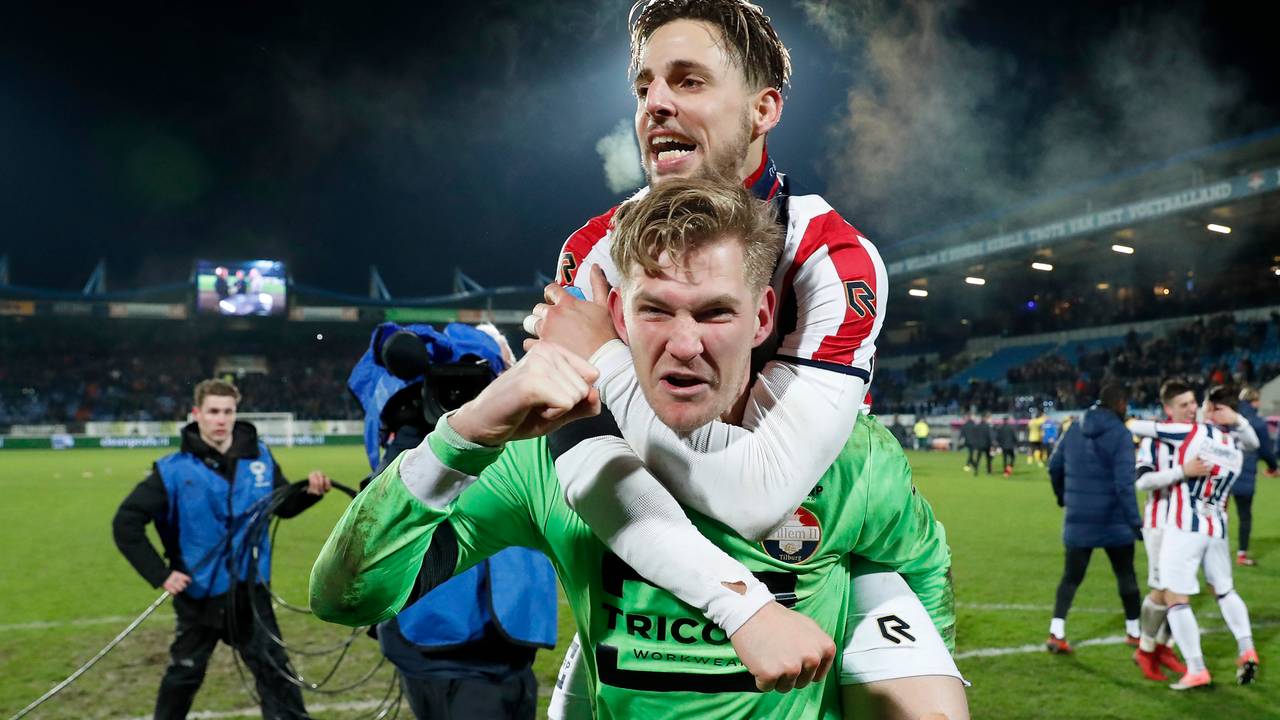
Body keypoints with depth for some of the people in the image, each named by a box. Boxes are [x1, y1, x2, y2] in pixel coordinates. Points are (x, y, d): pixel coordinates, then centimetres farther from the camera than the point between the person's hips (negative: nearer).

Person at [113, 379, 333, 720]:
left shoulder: (259, 456, -5)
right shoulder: (174, 470, -14)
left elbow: (283, 505, 8)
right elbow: (126, 523, -10)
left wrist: (310, 493, -13)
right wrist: (160, 574, -14)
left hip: (250, 590, 2)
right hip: (199, 595, -1)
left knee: (275, 669, 6)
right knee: (184, 675, 19)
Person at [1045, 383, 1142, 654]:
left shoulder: (1074, 430, 4)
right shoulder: (1120, 434, -13)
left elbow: (1054, 466, 11)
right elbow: (1124, 483, -20)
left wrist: (1062, 496, 27)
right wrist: (1135, 521, -18)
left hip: (1078, 518, 4)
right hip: (1113, 520, -4)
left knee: (1071, 577, 9)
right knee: (1126, 575, 16)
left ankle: (1056, 633, -3)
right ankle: (1134, 632, 27)